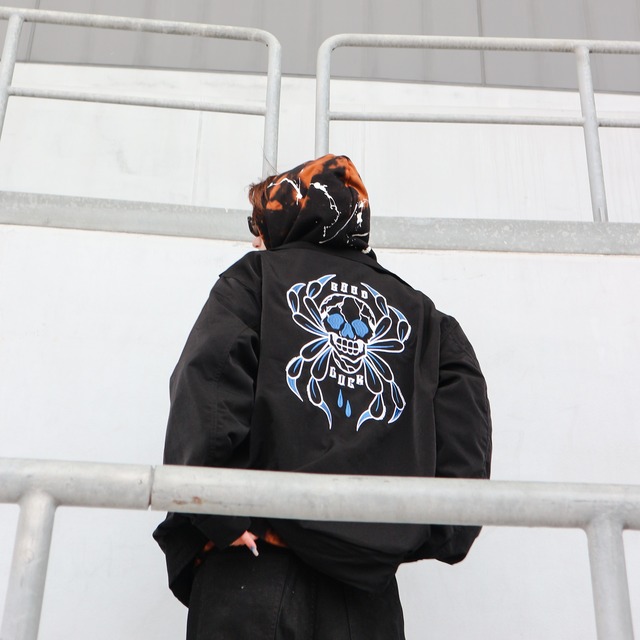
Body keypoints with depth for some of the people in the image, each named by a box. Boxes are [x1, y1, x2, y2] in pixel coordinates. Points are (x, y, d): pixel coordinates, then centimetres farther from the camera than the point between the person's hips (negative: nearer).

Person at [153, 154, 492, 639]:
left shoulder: (256, 276, 10)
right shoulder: (421, 313, 20)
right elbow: (465, 435, 6)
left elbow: (208, 384, -9)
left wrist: (219, 515, -10)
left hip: (256, 572, -3)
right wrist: (428, 537, 6)